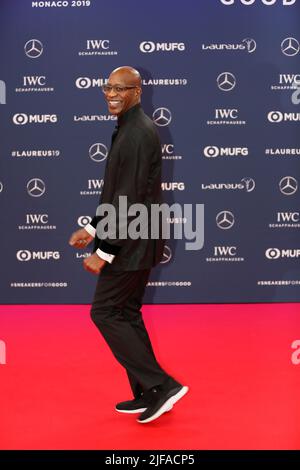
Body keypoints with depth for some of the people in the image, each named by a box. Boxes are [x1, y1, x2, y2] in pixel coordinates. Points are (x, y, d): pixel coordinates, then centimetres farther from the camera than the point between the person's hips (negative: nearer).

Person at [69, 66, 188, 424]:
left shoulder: (139, 133, -17)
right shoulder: (128, 128, 15)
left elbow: (131, 198, -22)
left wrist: (104, 251, -20)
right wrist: (93, 228, 14)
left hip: (131, 244, -10)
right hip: (134, 242, 10)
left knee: (105, 313, -3)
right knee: (126, 314, 14)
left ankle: (162, 385, 1)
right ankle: (148, 395, 24)